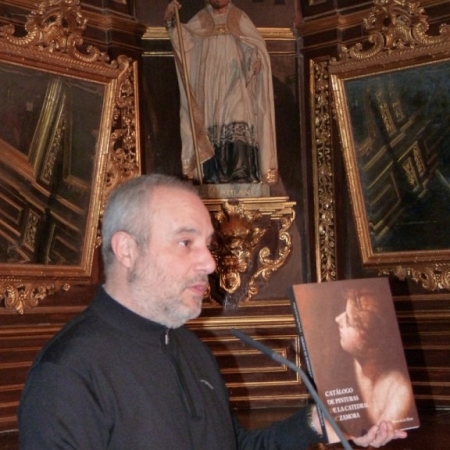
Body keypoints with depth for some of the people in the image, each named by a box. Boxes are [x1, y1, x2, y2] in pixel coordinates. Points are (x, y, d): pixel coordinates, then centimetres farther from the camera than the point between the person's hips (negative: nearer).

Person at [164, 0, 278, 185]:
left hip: (235, 86, -1)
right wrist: (170, 20, -21)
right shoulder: (200, 19, 12)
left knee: (238, 127, -16)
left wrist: (256, 58, -19)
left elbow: (255, 44, 4)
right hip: (210, 88, 1)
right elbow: (183, 37, -2)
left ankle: (241, 175, -18)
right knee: (212, 130, -6)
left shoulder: (239, 18, 11)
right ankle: (213, 176, -5)